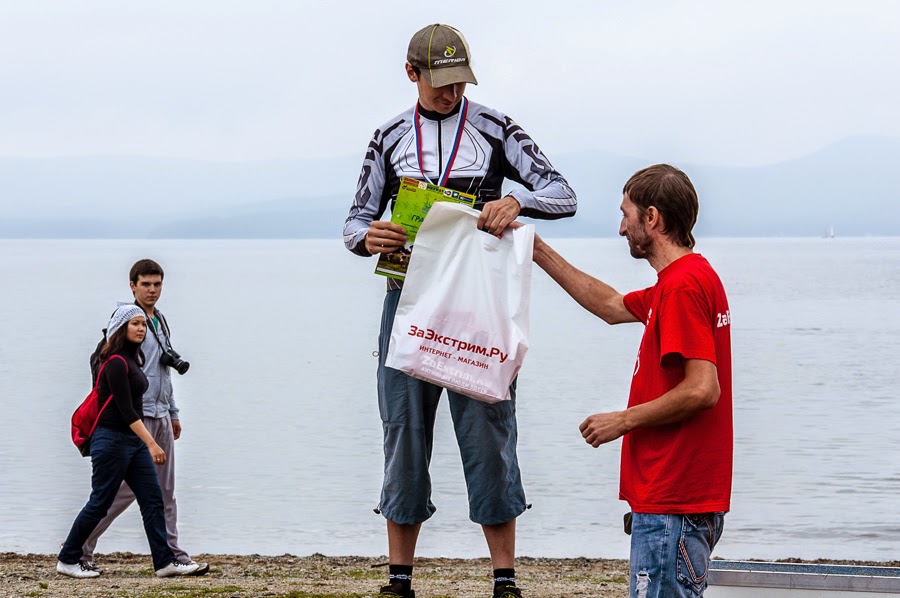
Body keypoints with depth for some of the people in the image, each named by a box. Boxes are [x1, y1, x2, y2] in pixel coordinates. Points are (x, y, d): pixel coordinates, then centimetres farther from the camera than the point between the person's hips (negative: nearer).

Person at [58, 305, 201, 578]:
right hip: (112, 440, -9)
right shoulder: (116, 363, -16)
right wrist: (151, 443, -27)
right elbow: (125, 409, -22)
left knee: (153, 499, 3)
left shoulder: (131, 360, 13)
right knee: (100, 503, -1)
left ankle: (164, 561, 2)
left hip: (133, 440, 9)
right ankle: (68, 560, 10)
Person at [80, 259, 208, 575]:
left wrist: (173, 413, 23)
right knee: (126, 489, -8)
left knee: (165, 491, 8)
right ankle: (79, 548, 0)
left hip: (161, 416, 8)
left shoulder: (161, 322, 16)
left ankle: (173, 555, 11)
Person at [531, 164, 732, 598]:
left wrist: (624, 420, -13)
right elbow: (612, 306, 31)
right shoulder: (691, 278, 16)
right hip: (675, 497, 11)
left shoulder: (682, 286, -17)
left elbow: (702, 390, -24)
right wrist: (539, 253, 31)